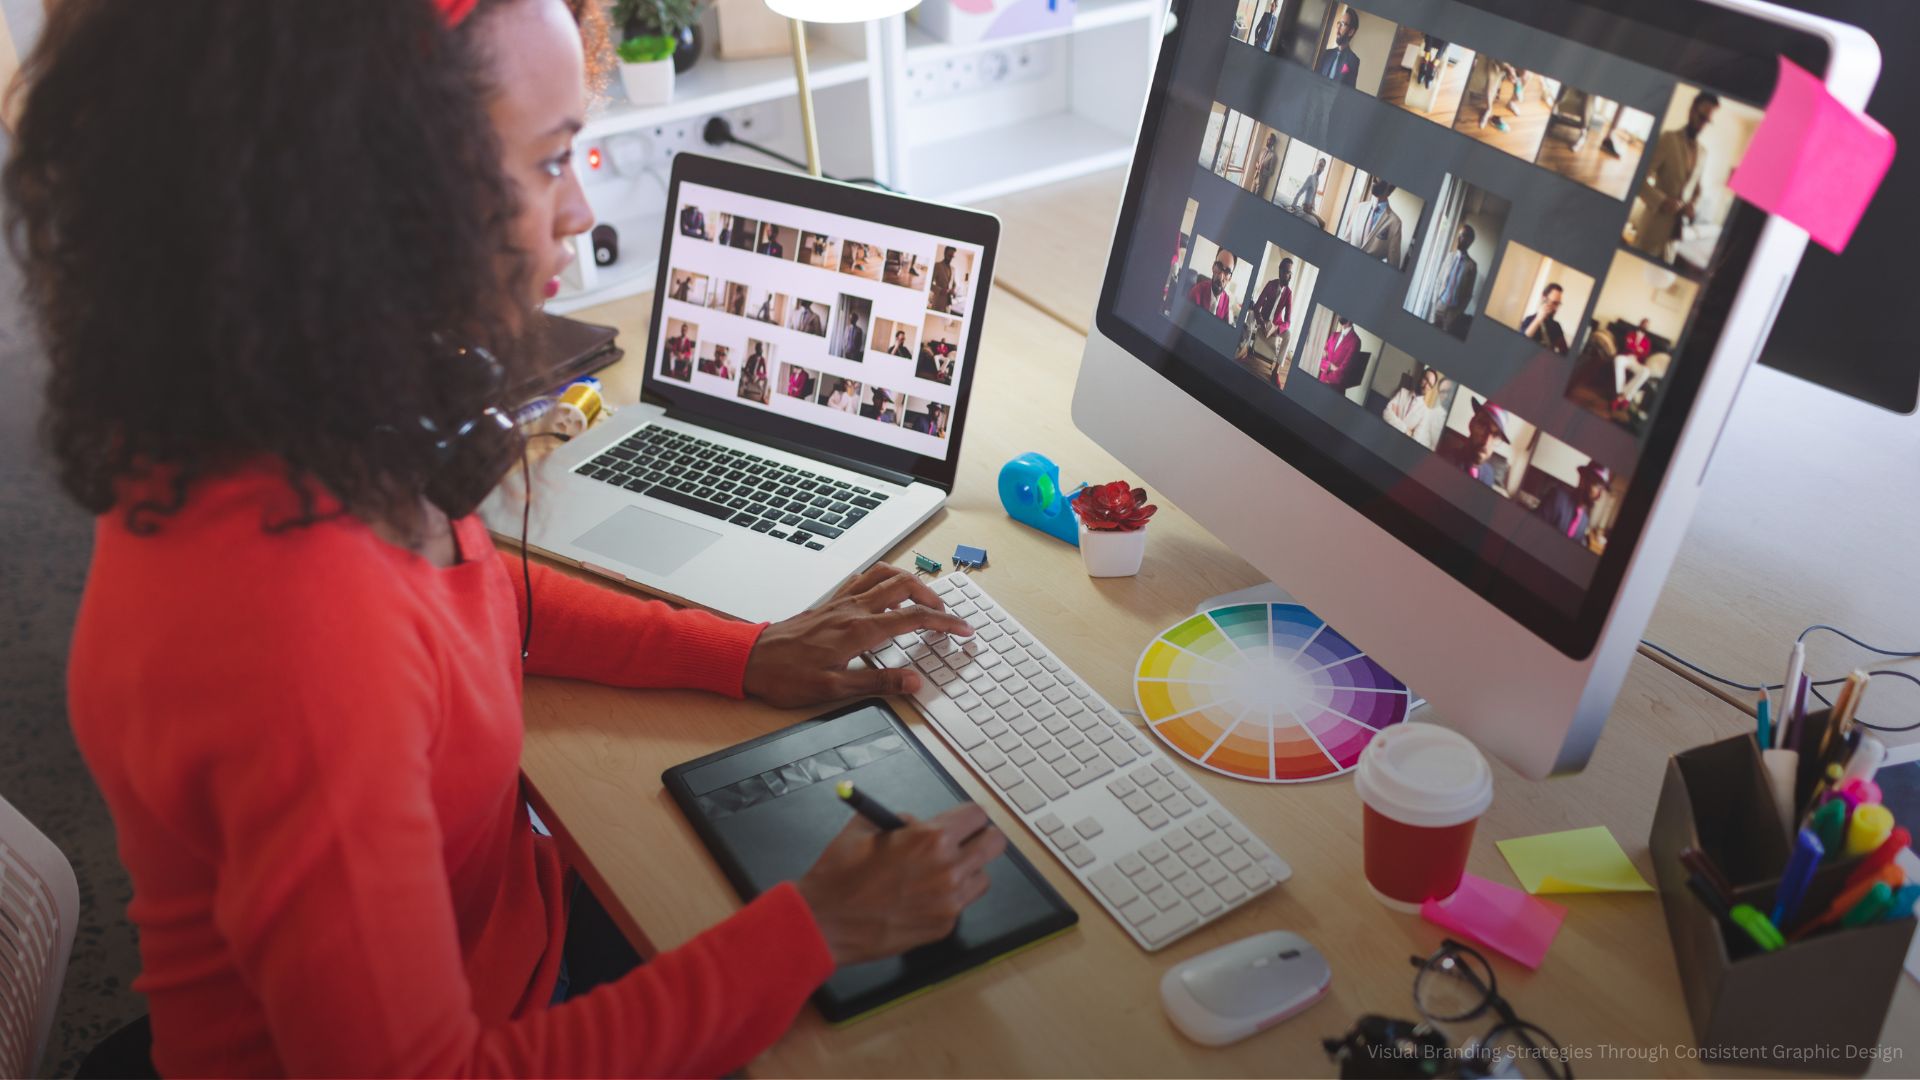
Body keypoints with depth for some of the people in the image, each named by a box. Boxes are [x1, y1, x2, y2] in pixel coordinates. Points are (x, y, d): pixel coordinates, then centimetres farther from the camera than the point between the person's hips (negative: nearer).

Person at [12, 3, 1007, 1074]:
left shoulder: (308, 433, -12)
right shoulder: (300, 644, -39)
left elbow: (486, 597, 9)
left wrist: (746, 655, 1)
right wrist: (814, 931, -25)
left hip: (489, 915, 7)